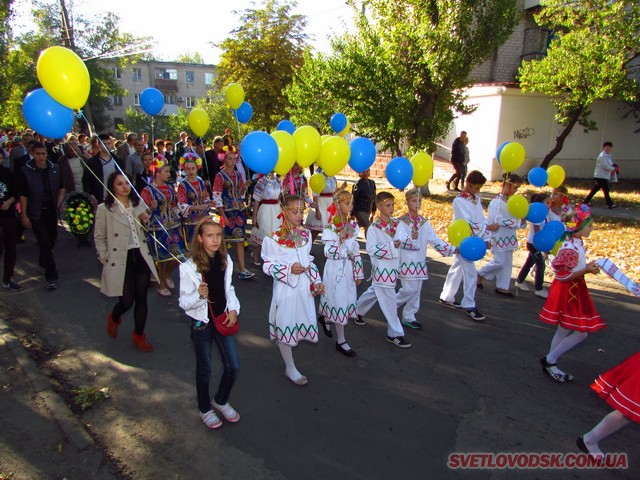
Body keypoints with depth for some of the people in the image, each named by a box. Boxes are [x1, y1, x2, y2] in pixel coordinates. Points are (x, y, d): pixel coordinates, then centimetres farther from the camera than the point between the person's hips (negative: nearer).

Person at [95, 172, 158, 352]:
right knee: (126, 302, 1)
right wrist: (105, 260, -4)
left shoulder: (138, 204, 6)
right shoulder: (104, 209, -8)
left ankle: (139, 335, 28)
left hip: (141, 257, 4)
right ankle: (114, 318, 38)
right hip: (120, 260, -4)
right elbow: (99, 237, -1)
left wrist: (147, 222, -3)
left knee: (141, 299, 9)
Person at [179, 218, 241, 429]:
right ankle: (205, 409, 38)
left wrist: (233, 310, -5)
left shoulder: (225, 260, -3)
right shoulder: (189, 267, -18)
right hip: (202, 323, -4)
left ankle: (221, 401, 36)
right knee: (204, 370, 14)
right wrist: (199, 295, -34)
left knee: (233, 366, 8)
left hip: (223, 320, 4)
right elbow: (184, 302, -14)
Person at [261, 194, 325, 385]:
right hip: (285, 289, -5)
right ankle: (290, 369, 21)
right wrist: (289, 269, -23)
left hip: (304, 287, 5)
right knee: (285, 325, 5)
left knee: (302, 322, 11)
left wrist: (317, 281, 6)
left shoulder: (306, 234, 5)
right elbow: (268, 265, -11)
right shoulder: (274, 237, -13)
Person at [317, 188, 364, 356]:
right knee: (339, 302, 1)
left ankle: (325, 318, 42)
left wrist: (358, 273, 10)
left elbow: (356, 251, 9)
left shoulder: (352, 226, 4)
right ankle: (341, 341, 15)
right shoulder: (330, 228, -14)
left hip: (348, 268, 6)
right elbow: (329, 253, -19)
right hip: (335, 269, -6)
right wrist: (341, 238, -28)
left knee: (347, 300, 13)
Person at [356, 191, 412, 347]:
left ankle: (356, 311, 46)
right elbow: (371, 249, -18)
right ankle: (395, 333, 8)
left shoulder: (398, 224, 3)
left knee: (374, 292, 22)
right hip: (381, 268, -6)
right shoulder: (374, 228, -12)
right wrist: (391, 246, -20)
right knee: (389, 301, -2)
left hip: (393, 267, 6)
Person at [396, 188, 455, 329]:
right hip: (406, 261, -6)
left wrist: (452, 249, -2)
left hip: (419, 261, 6)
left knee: (416, 290, 9)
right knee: (410, 289, -8)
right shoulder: (401, 222, -8)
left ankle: (408, 317, 20)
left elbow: (435, 240, 5)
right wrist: (410, 238, -24)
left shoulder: (424, 222, 8)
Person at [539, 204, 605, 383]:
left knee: (564, 330, 15)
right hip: (568, 292, -10)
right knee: (581, 333, -4)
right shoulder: (570, 248, -23)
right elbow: (563, 275, -22)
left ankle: (550, 364, 24)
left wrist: (587, 267, 3)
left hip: (573, 291, 10)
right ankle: (549, 360, 7)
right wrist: (587, 270, -21)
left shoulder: (576, 244, 7)